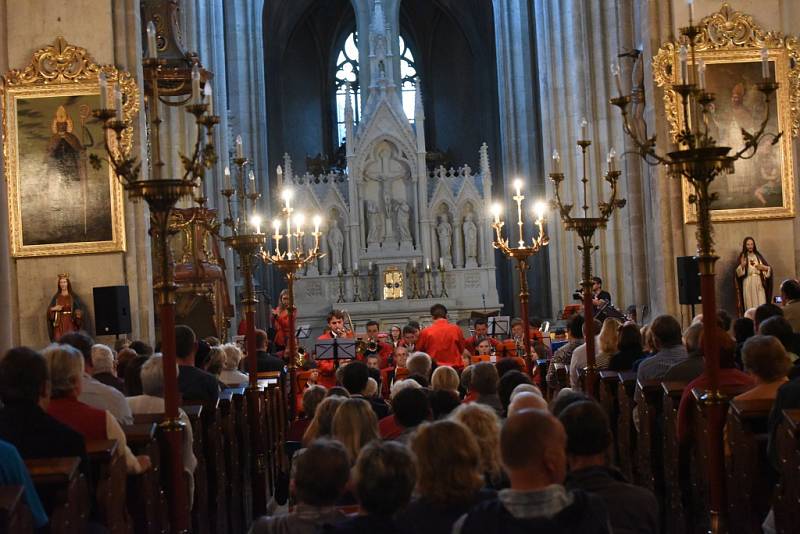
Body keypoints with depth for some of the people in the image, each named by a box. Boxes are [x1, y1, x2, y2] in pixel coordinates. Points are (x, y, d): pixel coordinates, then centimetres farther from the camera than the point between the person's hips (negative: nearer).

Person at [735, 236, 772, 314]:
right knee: (750, 305, -8)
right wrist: (742, 266, -23)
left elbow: (769, 268, 12)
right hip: (748, 284, -3)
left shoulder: (758, 256, 12)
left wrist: (763, 267, -8)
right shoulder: (742, 257, 3)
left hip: (759, 283, 3)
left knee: (761, 305, -5)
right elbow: (737, 272, -5)